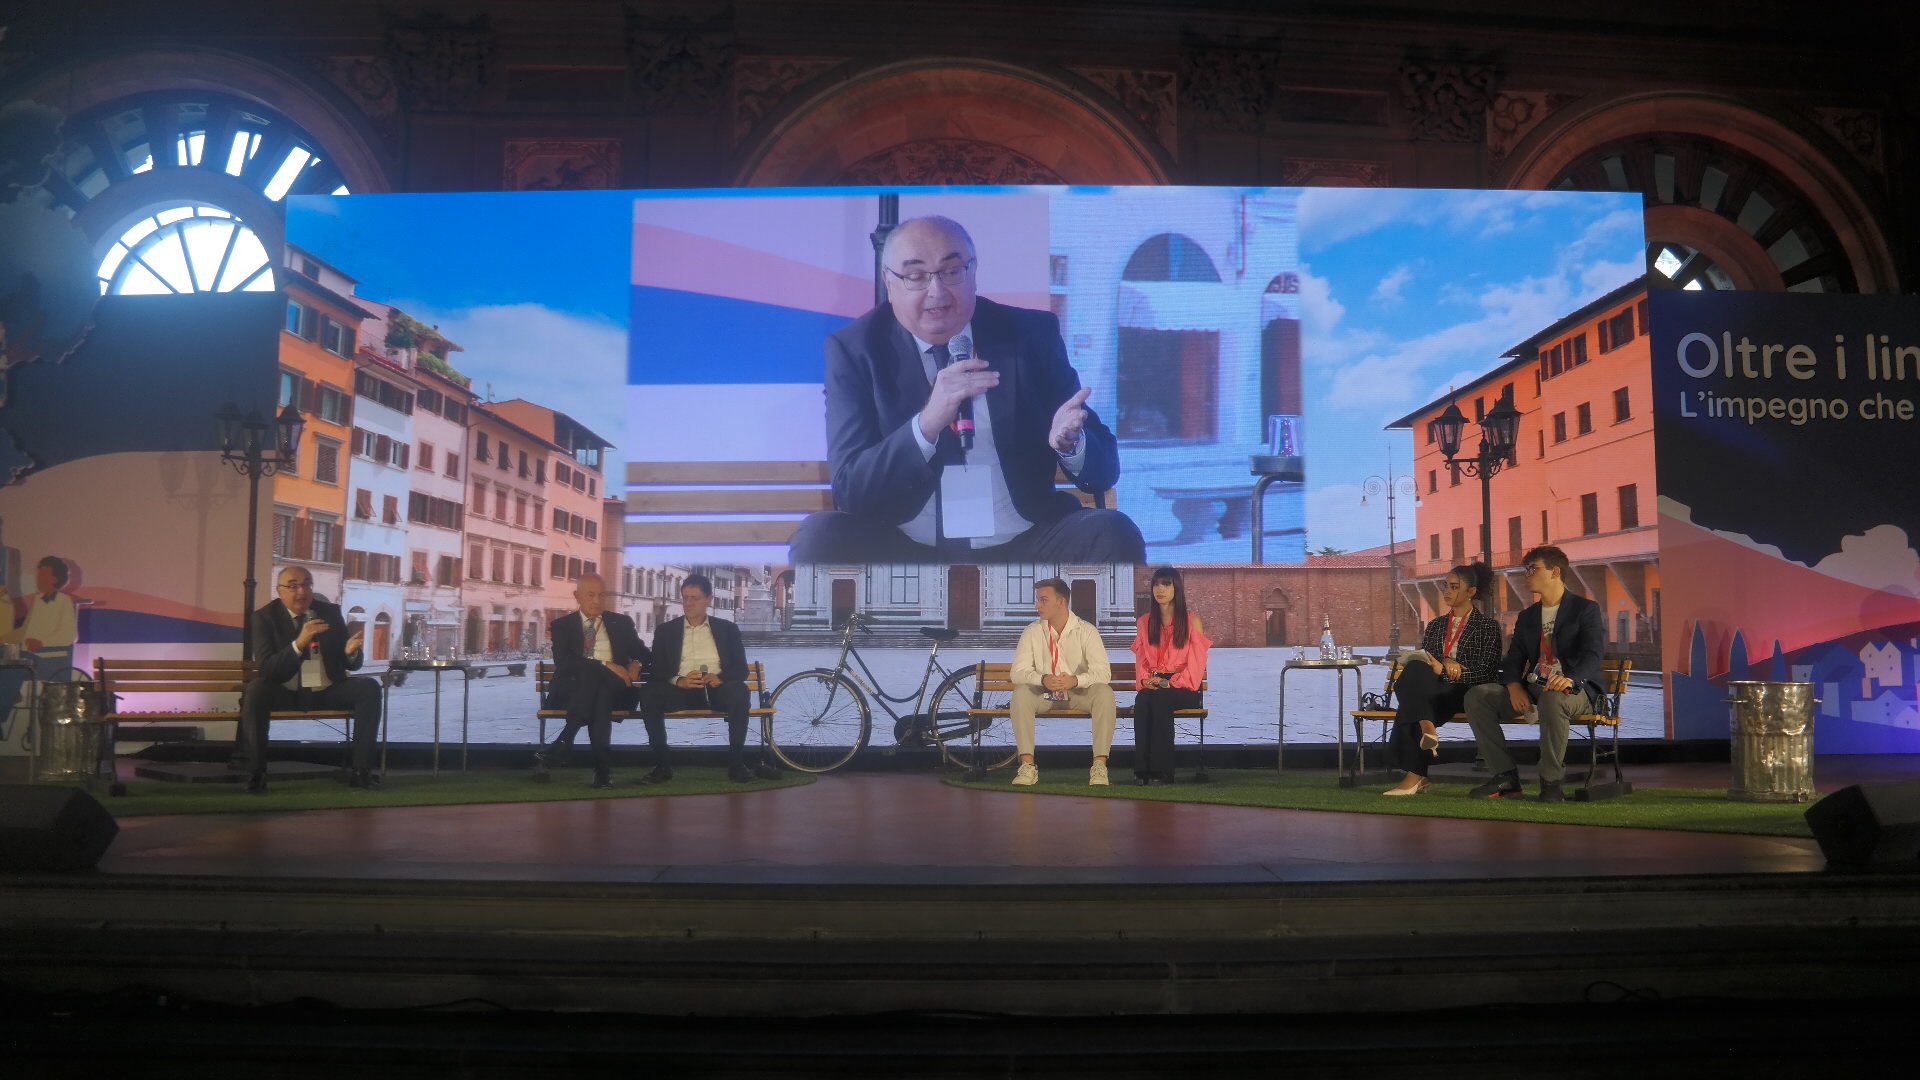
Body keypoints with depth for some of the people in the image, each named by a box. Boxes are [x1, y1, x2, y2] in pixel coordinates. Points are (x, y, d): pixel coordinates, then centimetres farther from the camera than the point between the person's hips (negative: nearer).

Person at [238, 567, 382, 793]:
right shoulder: (265, 617, -5)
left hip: (327, 691, 3)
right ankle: (255, 772, -24)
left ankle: (361, 769, -19)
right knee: (256, 689, -32)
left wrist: (351, 652, -23)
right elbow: (265, 668, -19)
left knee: (369, 687, -21)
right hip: (286, 693, -3)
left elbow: (352, 665, 3)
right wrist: (298, 644, -34)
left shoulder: (331, 612, 3)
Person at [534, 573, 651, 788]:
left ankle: (563, 745, -42)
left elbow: (645, 654, 21)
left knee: (594, 680, -36)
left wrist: (637, 664, -6)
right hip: (572, 689, -1)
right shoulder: (561, 625, 13)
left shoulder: (622, 623, 20)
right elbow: (563, 663, -5)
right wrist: (605, 665, -17)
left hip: (615, 691, 1)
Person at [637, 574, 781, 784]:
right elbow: (657, 670, 7)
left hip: (717, 688, 0)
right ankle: (661, 765, -25)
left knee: (739, 690, -35)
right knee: (648, 693, -31)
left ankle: (736, 763, -28)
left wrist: (720, 678, -16)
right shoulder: (665, 630, 18)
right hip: (682, 689, 1)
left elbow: (741, 669, 8)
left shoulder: (727, 629, 17)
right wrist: (679, 680, -16)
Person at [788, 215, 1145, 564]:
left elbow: (1104, 469, 3)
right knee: (820, 538, -28)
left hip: (1021, 545, 1)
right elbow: (850, 491, -11)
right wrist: (927, 423, -27)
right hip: (905, 550, 0)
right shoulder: (854, 349, -1)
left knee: (1114, 534, -26)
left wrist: (1069, 443, -21)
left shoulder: (1032, 334, 3)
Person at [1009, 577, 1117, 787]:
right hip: (1043, 695, 1)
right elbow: (1017, 671, -9)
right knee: (1021, 692, -29)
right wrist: (1043, 680, -31)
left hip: (1079, 694, -1)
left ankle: (1099, 765, -29)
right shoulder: (1032, 632, -2)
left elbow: (1103, 672, -16)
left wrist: (1076, 680, -37)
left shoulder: (1086, 631, -7)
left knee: (1104, 692, -31)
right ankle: (1027, 766, -30)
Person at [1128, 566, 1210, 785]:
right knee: (1142, 700, -34)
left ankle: (1161, 771, -38)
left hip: (1182, 687, -3)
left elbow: (1196, 664, -2)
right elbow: (1140, 660, 15)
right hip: (1152, 685, 3)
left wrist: (1169, 683, -15)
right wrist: (1145, 679, -8)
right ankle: (1142, 770, -38)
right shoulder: (1144, 622, 19)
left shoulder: (1192, 621, 6)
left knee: (1161, 699, -37)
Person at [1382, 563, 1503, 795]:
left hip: (1466, 692, -5)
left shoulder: (1487, 625, 9)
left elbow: (1488, 672, -2)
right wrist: (1446, 661, -8)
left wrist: (1442, 671, -14)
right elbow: (1421, 660, 14)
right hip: (1431, 692, 5)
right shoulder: (1435, 626, 24)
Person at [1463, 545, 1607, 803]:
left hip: (1576, 689, -6)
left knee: (1552, 698, -42)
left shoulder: (1586, 609, 1)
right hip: (1532, 689, 6)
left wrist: (1570, 678, -36)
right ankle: (1506, 777, -14)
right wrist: (1514, 686, -12)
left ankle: (1551, 782, -27)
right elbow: (1514, 658, 12)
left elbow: (1593, 654, -14)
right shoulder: (1527, 616, 20)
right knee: (1477, 696, -16)